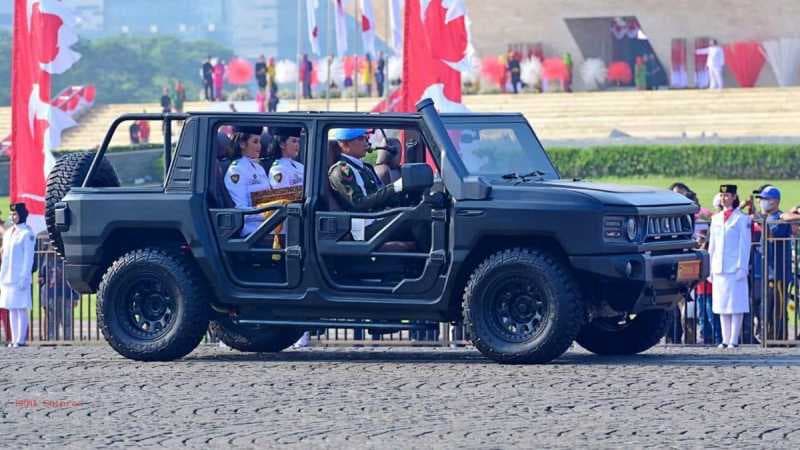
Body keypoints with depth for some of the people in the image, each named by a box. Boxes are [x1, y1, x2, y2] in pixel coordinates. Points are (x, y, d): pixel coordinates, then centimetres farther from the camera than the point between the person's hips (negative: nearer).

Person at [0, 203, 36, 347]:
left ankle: (20, 339, -7)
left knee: (21, 308, -6)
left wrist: (24, 278, -15)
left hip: (20, 278, -7)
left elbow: (28, 258, -10)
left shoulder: (27, 234, -6)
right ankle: (14, 339, 11)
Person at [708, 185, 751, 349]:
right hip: (718, 268, 5)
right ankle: (725, 339, 11)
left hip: (735, 268, -5)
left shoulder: (741, 218, -1)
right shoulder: (716, 218, 14)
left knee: (736, 304, -5)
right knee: (721, 305, 6)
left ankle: (734, 340, -5)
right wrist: (709, 269, 12)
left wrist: (742, 268, -11)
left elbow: (744, 245, -4)